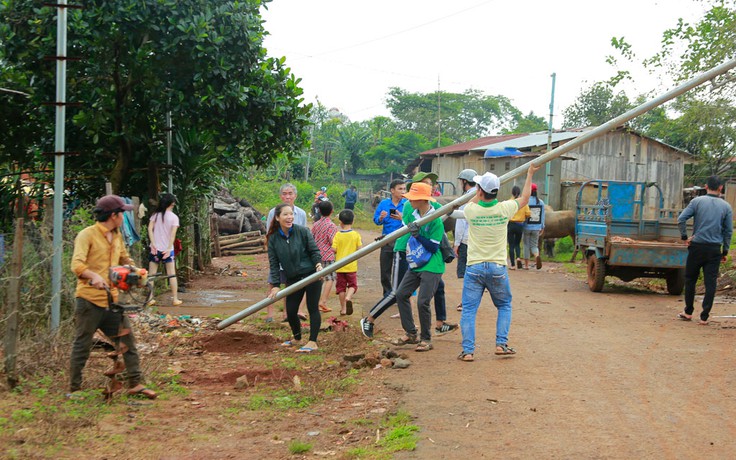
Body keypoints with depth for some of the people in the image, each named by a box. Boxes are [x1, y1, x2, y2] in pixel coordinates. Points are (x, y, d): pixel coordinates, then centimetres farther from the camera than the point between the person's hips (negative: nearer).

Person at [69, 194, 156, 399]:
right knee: (82, 346, 3)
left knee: (127, 340, 5)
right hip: (89, 300, -7)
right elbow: (77, 265, -21)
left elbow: (125, 259, 29)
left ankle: (135, 383, 10)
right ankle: (74, 389, 12)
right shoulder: (87, 235, -10)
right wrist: (94, 276, -39)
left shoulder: (117, 236, 14)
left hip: (112, 299, 7)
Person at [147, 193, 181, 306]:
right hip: (167, 249, -2)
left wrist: (153, 244, -10)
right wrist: (169, 248, -14)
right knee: (172, 274, 6)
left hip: (155, 248, 2)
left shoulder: (155, 214, 3)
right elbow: (173, 234, -12)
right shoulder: (174, 217, -3)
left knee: (151, 274, 6)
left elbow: (150, 229, -7)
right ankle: (175, 299, 7)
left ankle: (150, 298, 4)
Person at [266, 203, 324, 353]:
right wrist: (275, 285, -5)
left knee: (313, 308, -3)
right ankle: (297, 339, 29)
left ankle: (312, 342, 2)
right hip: (293, 279, 3)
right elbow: (274, 263, 1)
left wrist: (318, 263, -24)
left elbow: (314, 250, -5)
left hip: (311, 275, -3)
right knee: (290, 311, 4)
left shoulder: (303, 231, -8)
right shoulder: (273, 239, 0)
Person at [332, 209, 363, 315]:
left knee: (341, 287, 10)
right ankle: (348, 297, -19)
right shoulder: (356, 235, -6)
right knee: (352, 285, 11)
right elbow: (359, 249, -6)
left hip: (340, 266, 0)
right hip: (352, 266, 0)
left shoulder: (338, 235, -8)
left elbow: (334, 249, -11)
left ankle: (343, 308, 13)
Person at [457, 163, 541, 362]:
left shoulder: (471, 210, -8)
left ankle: (468, 350, -2)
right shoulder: (504, 209, -6)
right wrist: (530, 174, 26)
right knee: (504, 306, 18)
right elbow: (524, 198, 15)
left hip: (474, 267, -1)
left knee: (469, 309, 3)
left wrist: (480, 193, 32)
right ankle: (501, 344, 9)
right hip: (498, 267, 1)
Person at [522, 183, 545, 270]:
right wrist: (542, 227, 15)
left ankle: (526, 265, 11)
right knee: (534, 245, 11)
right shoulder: (541, 202, 3)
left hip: (527, 227, -3)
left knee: (526, 245, 8)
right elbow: (543, 216, 7)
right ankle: (537, 256, -21)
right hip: (536, 228, 3)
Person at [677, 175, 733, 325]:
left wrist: (684, 237, -1)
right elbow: (728, 231, 5)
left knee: (690, 279, 14)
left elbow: (681, 219, -10)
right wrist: (725, 251, 10)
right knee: (710, 283, 3)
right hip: (714, 250, 1)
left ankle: (688, 312, 20)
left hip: (697, 247, -1)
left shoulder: (697, 201, -2)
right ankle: (704, 317, 3)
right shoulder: (726, 207, 3)